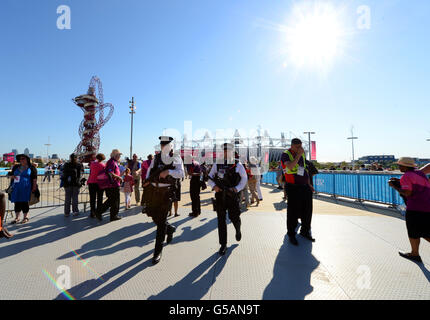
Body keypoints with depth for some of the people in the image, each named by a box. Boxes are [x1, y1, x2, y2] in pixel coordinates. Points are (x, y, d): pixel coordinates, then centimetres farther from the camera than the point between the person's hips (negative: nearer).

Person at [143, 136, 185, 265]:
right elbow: (150, 169, 20)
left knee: (161, 220, -1)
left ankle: (158, 251, 14)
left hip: (166, 192, -5)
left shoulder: (176, 158, -4)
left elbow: (181, 173, -15)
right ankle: (170, 229, 45)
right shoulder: (157, 157, 9)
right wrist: (147, 180, 3)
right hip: (153, 190, 5)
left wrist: (168, 171, -30)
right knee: (153, 215, 15)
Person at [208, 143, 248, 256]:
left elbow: (244, 178, 2)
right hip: (220, 195, 2)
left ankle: (238, 230, 43)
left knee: (234, 217, 6)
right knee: (221, 220, 5)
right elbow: (210, 178, 8)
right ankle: (223, 245, 19)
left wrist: (236, 189, -11)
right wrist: (214, 186, -11)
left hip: (232, 195, -1)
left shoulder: (237, 164, 0)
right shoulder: (217, 164, 5)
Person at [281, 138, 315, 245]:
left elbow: (305, 169, 19)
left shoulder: (302, 154, 12)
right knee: (293, 212, 0)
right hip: (293, 188, -6)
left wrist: (309, 184, 15)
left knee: (307, 211, 14)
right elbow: (290, 166, -28)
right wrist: (298, 155, -25)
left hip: (305, 187, 7)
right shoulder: (286, 154, -9)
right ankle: (291, 235, 16)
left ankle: (305, 231, 32)